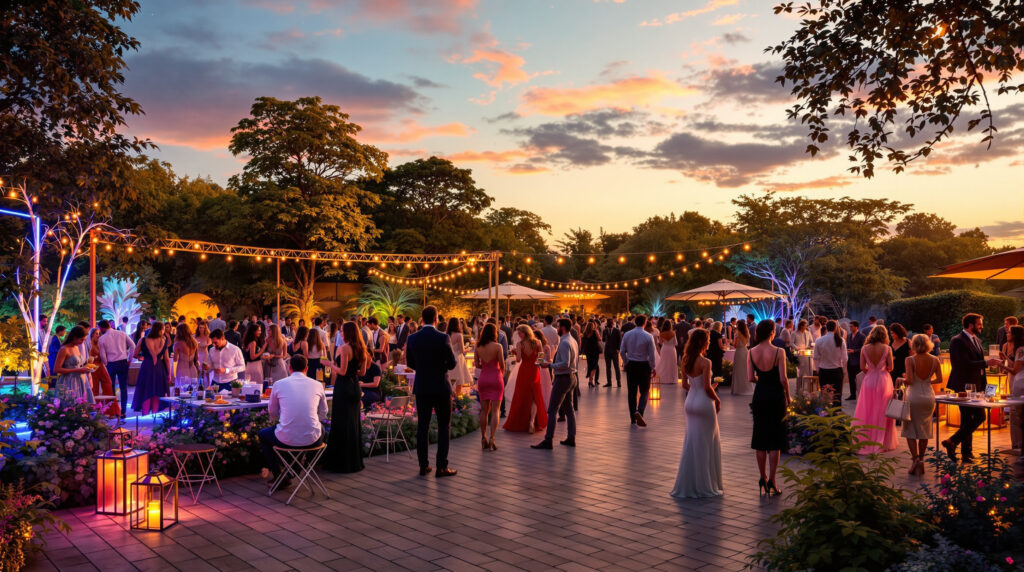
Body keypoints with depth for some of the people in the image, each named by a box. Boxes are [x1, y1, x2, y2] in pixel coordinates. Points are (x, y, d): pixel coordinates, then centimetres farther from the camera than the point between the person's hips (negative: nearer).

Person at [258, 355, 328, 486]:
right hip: (312, 440, 1)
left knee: (263, 434, 31)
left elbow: (272, 413, 14)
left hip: (286, 440, -1)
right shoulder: (317, 385, 3)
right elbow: (323, 414, 14)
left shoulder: (279, 384, 0)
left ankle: (278, 476, 31)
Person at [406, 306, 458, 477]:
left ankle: (423, 465, 13)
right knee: (444, 426, 5)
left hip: (421, 387, 4)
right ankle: (442, 466, 4)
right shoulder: (442, 338, -14)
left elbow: (410, 363, 7)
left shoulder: (412, 338, -2)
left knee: (422, 426, 10)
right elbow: (452, 363, -8)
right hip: (441, 386, -3)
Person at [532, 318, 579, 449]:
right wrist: (555, 360, 18)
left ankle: (548, 441, -6)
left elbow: (565, 364, -27)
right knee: (568, 408, 16)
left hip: (563, 378, -10)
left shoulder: (564, 343, -20)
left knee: (552, 410, -7)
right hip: (571, 376, 10)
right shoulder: (573, 341, 11)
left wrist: (550, 365, -20)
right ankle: (571, 438, 22)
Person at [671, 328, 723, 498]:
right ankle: (703, 484, 13)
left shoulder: (686, 361, 4)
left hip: (690, 402, 7)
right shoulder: (705, 362, -17)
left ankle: (687, 485, 20)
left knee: (691, 443, 14)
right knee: (706, 444, 5)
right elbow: (707, 388, -19)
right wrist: (717, 400, -2)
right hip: (704, 403, -7)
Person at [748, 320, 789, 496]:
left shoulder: (751, 352, -3)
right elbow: (783, 379, -13)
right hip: (776, 396, -3)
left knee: (760, 437, 12)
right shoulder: (778, 352, -13)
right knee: (775, 439, 4)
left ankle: (763, 478, 20)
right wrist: (788, 397, 1)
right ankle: (771, 480, 4)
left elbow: (751, 378, -3)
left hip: (759, 396, 3)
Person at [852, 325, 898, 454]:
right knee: (882, 412, 9)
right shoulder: (887, 348, -8)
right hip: (883, 381, -1)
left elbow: (862, 367, -3)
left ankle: (865, 441, 13)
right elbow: (890, 367, -5)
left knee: (867, 413, 9)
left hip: (869, 380, 1)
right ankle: (883, 442, 14)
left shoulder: (864, 349, -3)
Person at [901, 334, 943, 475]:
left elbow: (909, 380, -19)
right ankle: (921, 460, 18)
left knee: (910, 429, 5)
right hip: (929, 396, 4)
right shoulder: (934, 360, -1)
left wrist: (903, 380, 3)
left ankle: (915, 458, -8)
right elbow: (940, 379, 1)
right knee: (924, 430, 14)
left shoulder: (910, 360, -13)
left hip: (913, 396, -4)